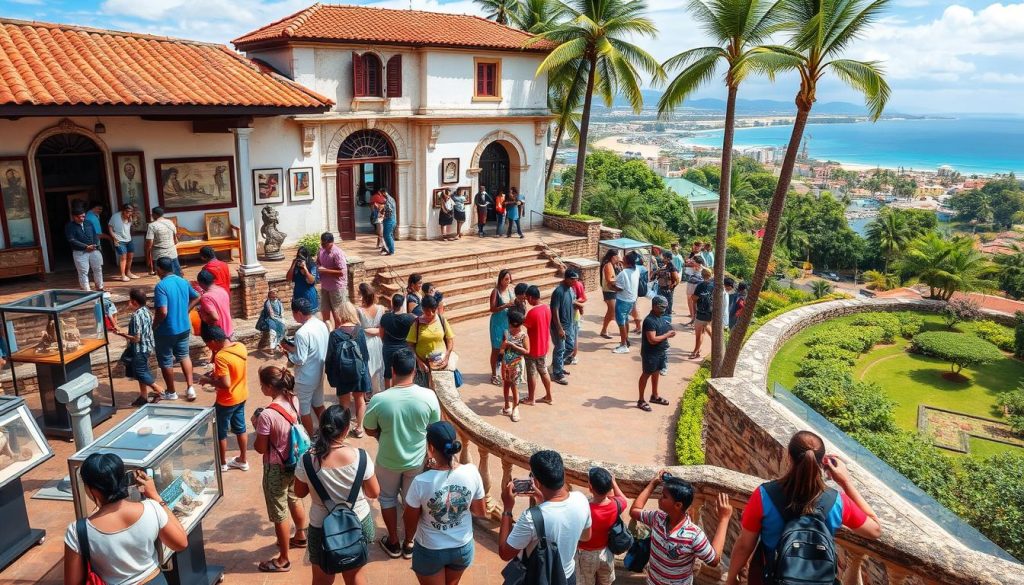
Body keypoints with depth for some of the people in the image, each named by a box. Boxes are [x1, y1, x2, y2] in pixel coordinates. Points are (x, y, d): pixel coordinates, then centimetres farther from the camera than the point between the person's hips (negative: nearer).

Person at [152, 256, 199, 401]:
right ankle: (190, 388, 18)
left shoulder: (161, 286, -22)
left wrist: (153, 326, -12)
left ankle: (171, 392, 25)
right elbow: (196, 298, 14)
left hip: (166, 331, -6)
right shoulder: (183, 281, 0)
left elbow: (162, 312, -27)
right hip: (184, 327, 6)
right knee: (184, 356, 22)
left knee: (166, 361, 11)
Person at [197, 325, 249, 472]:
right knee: (240, 427, 20)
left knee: (220, 431, 14)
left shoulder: (220, 357, -29)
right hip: (241, 396, 7)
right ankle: (242, 460, 32)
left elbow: (225, 384, -30)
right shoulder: (241, 346, -5)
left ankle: (222, 463, 29)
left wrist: (208, 380, -15)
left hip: (227, 401, -7)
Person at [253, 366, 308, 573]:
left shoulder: (266, 415, -30)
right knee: (294, 499, 30)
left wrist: (257, 425, -6)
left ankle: (283, 560, 26)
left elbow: (261, 448, -18)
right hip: (294, 462, 8)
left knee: (279, 514, 10)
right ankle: (300, 537, 52)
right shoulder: (294, 400, -8)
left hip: (276, 468, -8)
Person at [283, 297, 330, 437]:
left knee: (304, 410, 10)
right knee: (318, 405, 24)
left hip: (305, 378, -8)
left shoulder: (302, 333, -27)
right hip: (318, 373, 8)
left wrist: (288, 349, -8)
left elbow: (299, 360, -24)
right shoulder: (322, 325, -2)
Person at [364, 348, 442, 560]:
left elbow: (369, 430, -8)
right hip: (417, 459, 1)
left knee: (387, 498, 25)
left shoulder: (380, 400, -26)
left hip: (388, 460, -1)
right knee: (413, 500, 23)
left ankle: (393, 543, 39)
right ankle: (409, 543, 40)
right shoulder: (429, 396, -22)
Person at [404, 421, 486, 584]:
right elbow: (481, 512, -4)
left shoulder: (421, 482, -29)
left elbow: (410, 521, -13)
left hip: (430, 551, -3)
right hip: (463, 547, 3)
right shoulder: (472, 472, -20)